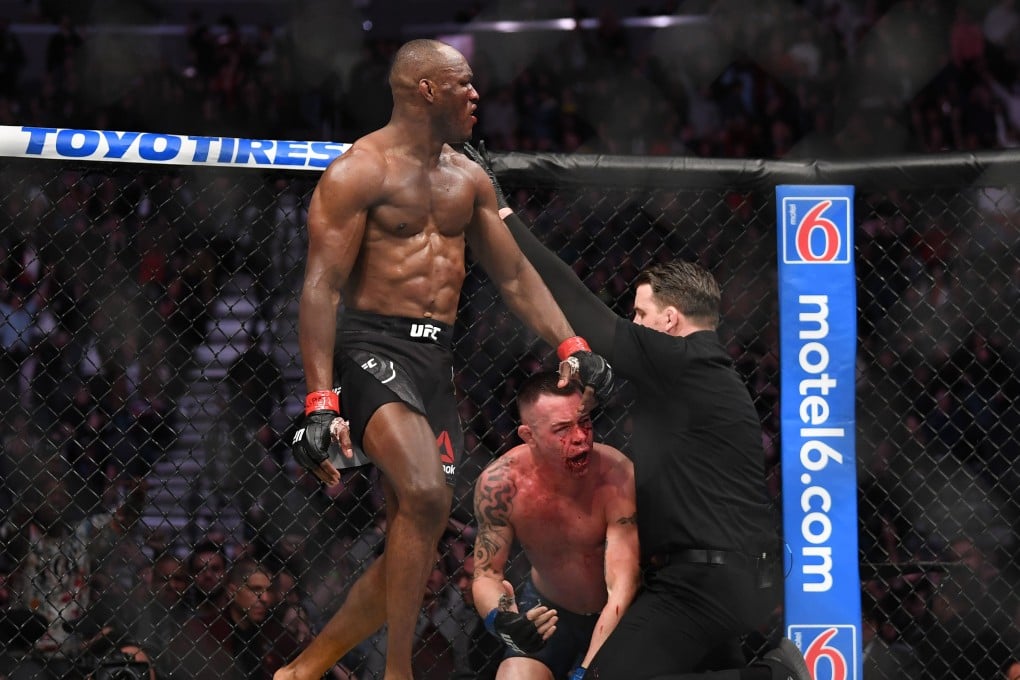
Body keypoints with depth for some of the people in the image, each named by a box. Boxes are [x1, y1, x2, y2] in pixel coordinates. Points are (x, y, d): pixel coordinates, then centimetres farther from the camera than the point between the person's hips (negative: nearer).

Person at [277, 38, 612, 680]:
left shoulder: (469, 179, 16)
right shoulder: (358, 171, -6)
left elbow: (515, 275, 22)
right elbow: (322, 288, -11)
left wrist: (571, 346, 8)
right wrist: (321, 403, -20)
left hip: (438, 362, 8)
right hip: (374, 347, -8)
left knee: (417, 542, 4)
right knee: (425, 494, -29)